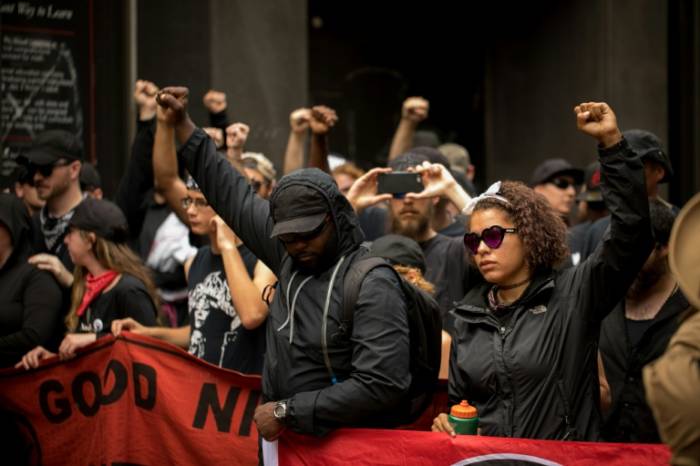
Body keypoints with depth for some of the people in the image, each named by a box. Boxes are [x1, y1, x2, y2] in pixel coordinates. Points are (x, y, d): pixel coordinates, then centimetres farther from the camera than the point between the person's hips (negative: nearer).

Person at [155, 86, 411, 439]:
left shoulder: (373, 285, -19)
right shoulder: (288, 257, 2)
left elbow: (380, 386, -27)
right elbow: (233, 196, 14)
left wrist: (286, 411, -21)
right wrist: (182, 125, 16)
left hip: (343, 449, -6)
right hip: (283, 443, 6)